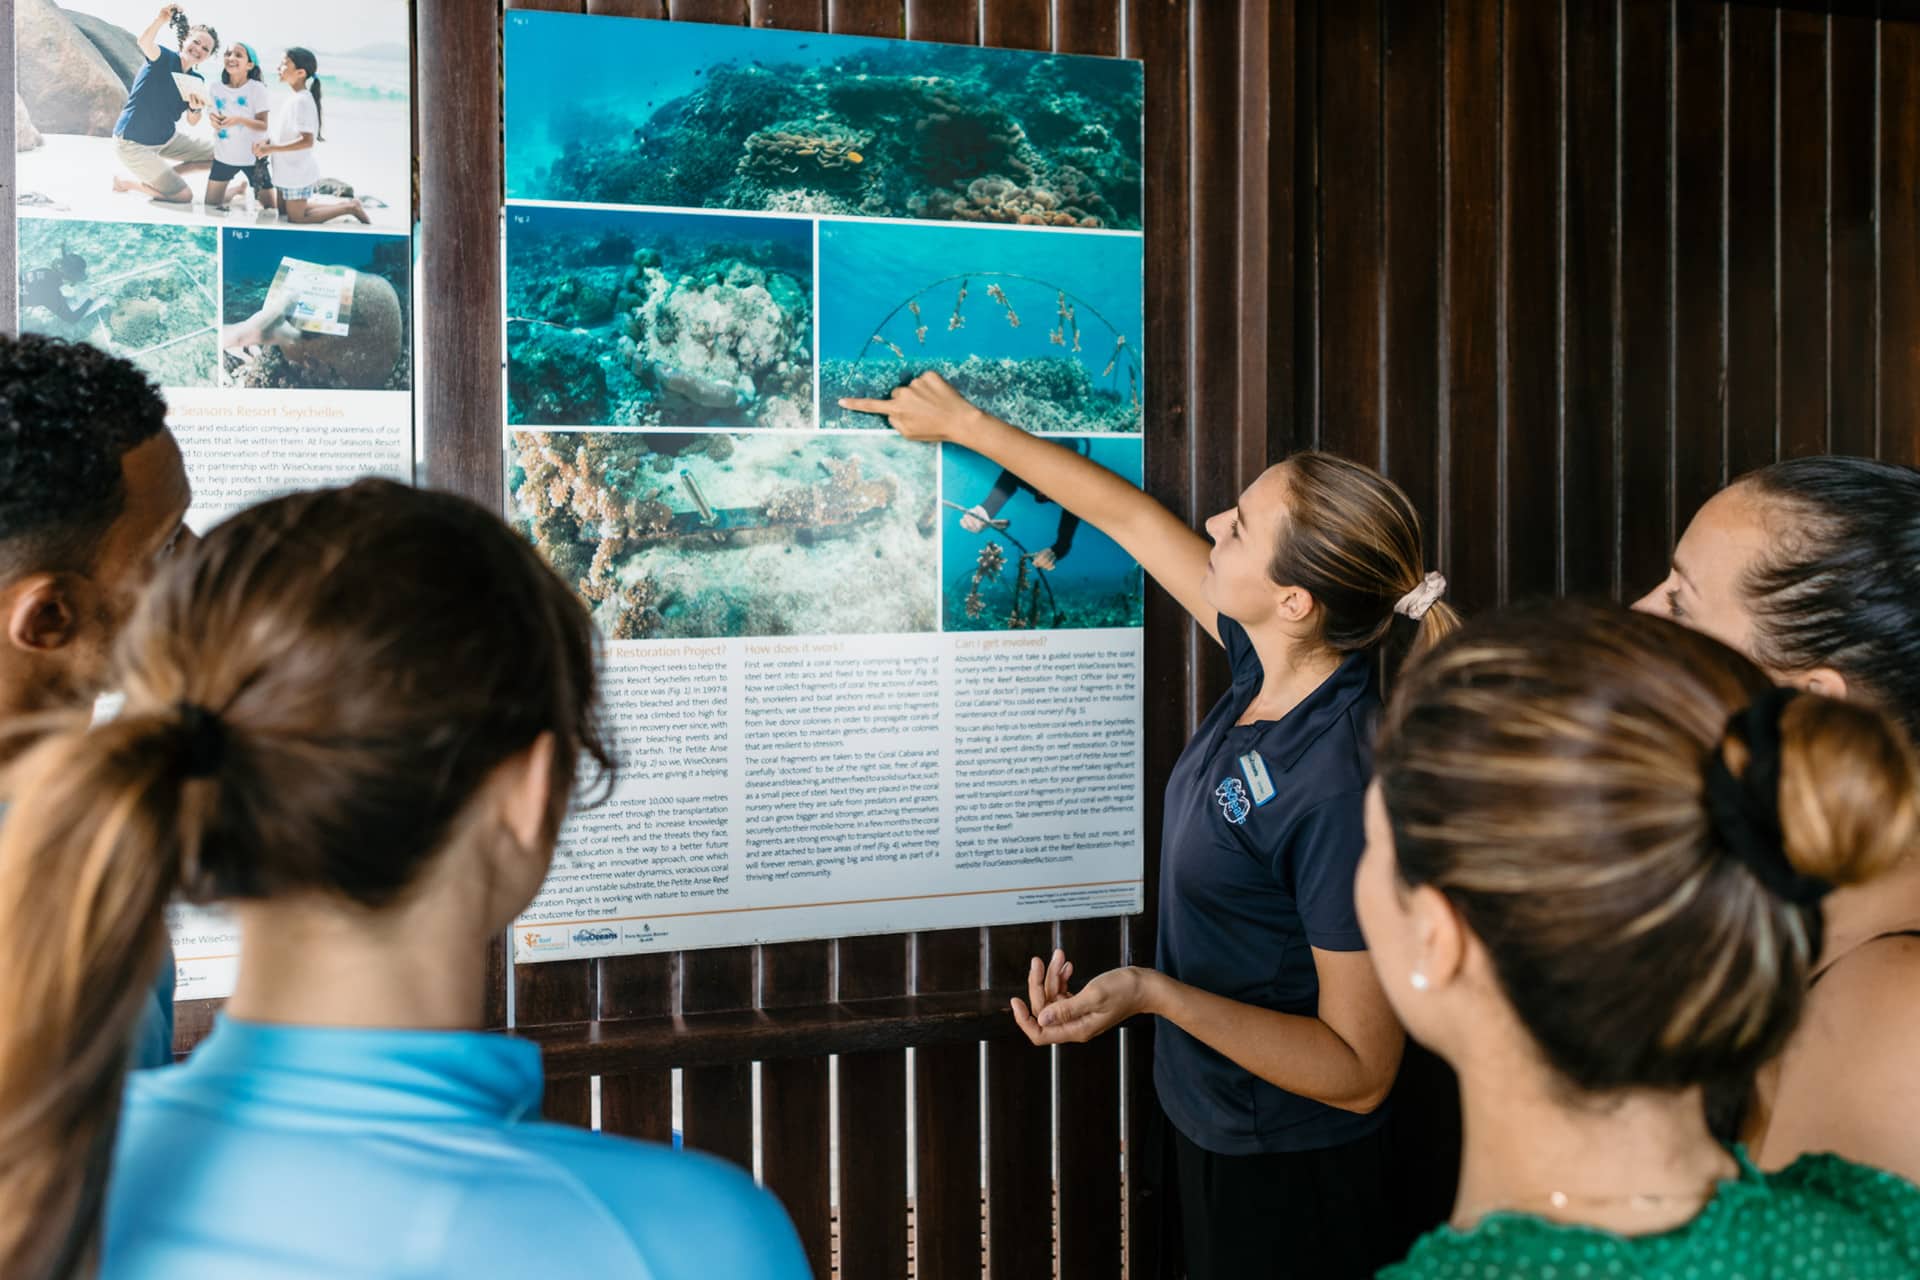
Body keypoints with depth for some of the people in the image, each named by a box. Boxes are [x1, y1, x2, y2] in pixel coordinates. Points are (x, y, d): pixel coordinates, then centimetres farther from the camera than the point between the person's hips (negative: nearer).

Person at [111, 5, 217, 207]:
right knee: (184, 196, -13)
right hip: (134, 143, -8)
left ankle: (163, 174, 13)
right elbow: (145, 42, -39)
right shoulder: (164, 59, -17)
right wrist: (161, 19, -56)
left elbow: (192, 122, -1)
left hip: (167, 138, 8)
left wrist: (196, 108, -23)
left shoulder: (197, 81, 2)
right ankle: (125, 182, 8)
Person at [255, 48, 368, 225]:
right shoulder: (291, 97, 4)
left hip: (297, 171, -9)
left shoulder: (302, 101, -24)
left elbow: (307, 141, -29)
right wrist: (266, 142, -3)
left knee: (296, 217, 3)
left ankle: (348, 208, 9)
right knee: (285, 210, 22)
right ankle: (341, 205, 24)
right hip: (287, 169, 9)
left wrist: (271, 149, -27)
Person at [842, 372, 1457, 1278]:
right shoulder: (1271, 670, -9)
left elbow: (1359, 1071, -26)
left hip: (1284, 1178, -8)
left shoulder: (1342, 787, -32)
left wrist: (1153, 994, -34)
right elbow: (1130, 518, 6)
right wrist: (962, 422, 14)